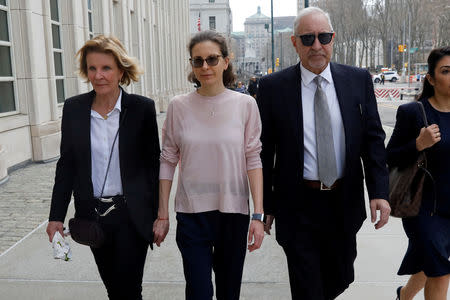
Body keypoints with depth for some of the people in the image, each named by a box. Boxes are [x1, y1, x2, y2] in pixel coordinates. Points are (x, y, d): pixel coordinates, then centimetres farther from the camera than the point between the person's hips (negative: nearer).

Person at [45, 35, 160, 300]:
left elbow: (153, 165, -5)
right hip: (92, 214, 3)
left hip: (132, 216, -3)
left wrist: (157, 216, -5)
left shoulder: (142, 108, -9)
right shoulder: (73, 108, -1)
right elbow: (66, 164, 5)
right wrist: (56, 216, 4)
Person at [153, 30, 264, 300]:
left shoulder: (245, 104, -3)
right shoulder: (179, 106, -1)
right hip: (192, 214, 0)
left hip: (234, 211, 1)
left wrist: (259, 215, -7)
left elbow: (253, 160, -3)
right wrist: (162, 215, 4)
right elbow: (168, 161, 3)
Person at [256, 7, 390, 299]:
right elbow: (264, 150, -2)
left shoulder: (359, 80, 1)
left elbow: (373, 139, 2)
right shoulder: (273, 86, -5)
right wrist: (265, 204, -1)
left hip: (345, 203, 3)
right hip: (297, 207, -3)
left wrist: (379, 192, -7)